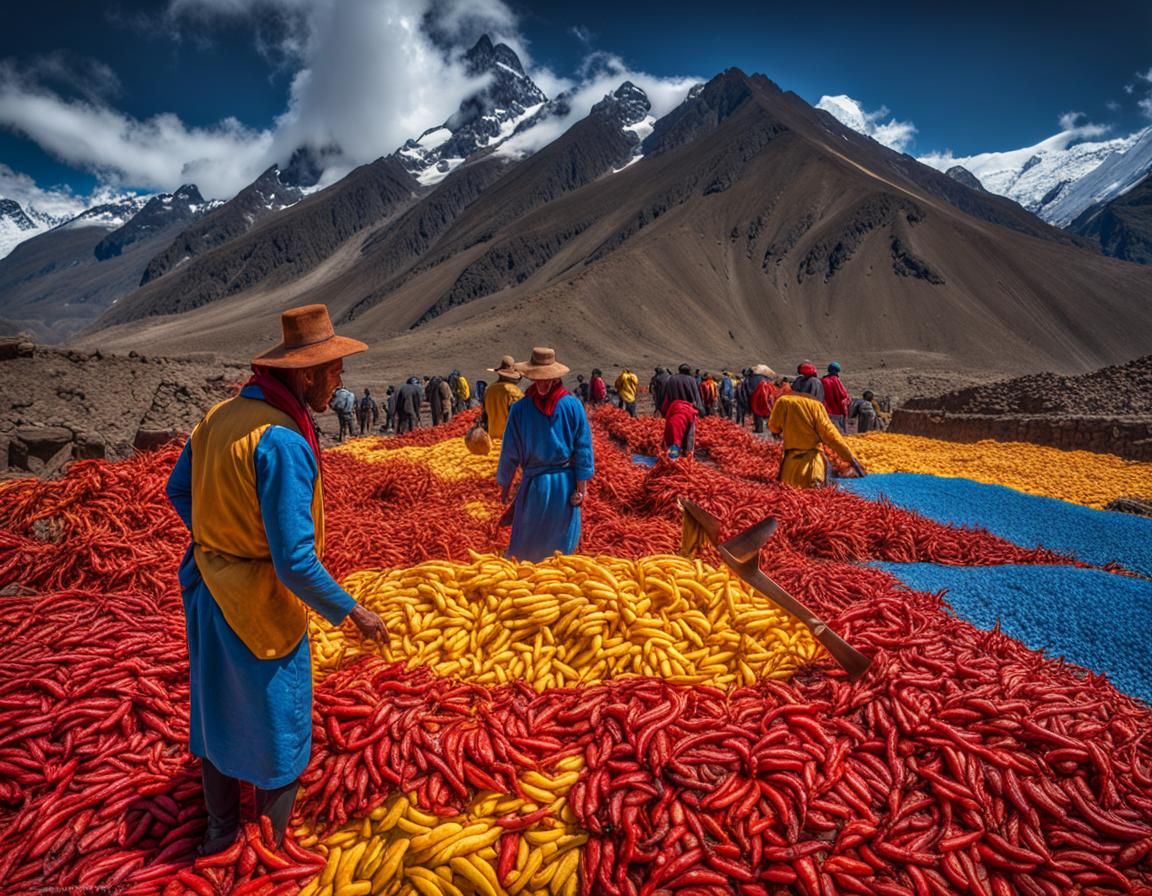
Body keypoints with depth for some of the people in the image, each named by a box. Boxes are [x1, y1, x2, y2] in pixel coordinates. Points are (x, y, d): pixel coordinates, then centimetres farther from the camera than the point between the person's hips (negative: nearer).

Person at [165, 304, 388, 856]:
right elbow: (295, 561, -28)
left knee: (218, 714, 25)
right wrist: (352, 612, -15)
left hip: (206, 591, 8)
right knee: (276, 732, 13)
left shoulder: (222, 414, -2)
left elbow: (178, 491, 12)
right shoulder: (282, 441, -28)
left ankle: (220, 831, 46)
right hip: (256, 605, -8)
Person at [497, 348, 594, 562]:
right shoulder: (573, 405, -10)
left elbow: (510, 453, -4)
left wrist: (505, 486, 9)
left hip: (535, 484, -1)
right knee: (562, 545, 18)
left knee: (526, 548, 15)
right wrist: (581, 488, -1)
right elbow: (583, 449, -8)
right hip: (565, 485, 1)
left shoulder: (520, 409, -12)